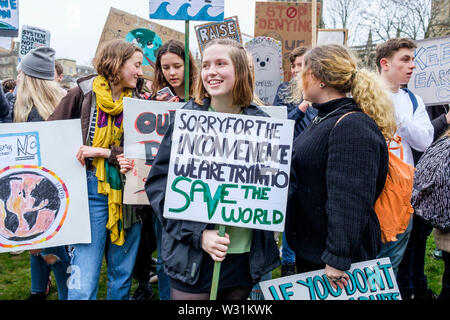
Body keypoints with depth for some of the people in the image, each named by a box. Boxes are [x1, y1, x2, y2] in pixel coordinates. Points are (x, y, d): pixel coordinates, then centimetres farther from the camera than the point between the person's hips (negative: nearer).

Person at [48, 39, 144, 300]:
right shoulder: (82, 94, -1)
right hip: (92, 190, -3)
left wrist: (103, 152, -14)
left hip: (127, 189, 4)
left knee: (123, 276, 14)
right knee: (84, 283, -4)